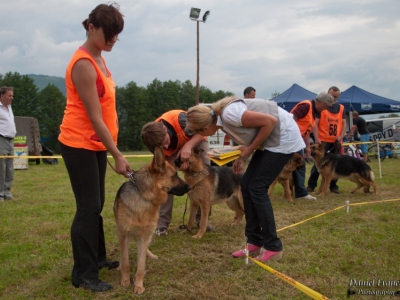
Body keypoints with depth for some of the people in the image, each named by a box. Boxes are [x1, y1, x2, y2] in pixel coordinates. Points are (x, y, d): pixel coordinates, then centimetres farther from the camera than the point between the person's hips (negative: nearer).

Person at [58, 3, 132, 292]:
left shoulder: (99, 59, 10)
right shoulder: (84, 64, -19)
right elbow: (94, 117, -21)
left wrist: (113, 149, 14)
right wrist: (117, 155, -20)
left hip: (96, 143, 9)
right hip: (80, 144, -9)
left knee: (96, 204, 15)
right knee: (89, 207, -4)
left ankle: (97, 257, 29)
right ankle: (83, 274, 6)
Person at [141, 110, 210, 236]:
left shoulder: (179, 119, -43)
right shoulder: (154, 141, -32)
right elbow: (166, 159, -16)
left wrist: (188, 146, -43)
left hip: (196, 141, -1)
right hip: (173, 150, 1)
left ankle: (201, 217, 0)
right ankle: (163, 221, -11)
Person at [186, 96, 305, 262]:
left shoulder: (229, 114, -27)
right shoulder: (220, 117, 2)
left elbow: (270, 121, -25)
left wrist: (249, 150, -16)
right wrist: (243, 156, 0)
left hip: (284, 137, -9)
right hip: (270, 139, 9)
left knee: (257, 188, -10)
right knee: (246, 185, 6)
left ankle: (273, 247, 0)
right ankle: (254, 241, 15)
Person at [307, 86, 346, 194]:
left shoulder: (341, 108, 13)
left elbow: (344, 123, 12)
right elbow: (315, 123, -7)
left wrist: (341, 136, -4)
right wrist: (316, 138, -16)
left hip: (336, 141, 4)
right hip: (322, 140, -4)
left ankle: (333, 186, 18)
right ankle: (311, 185, 4)